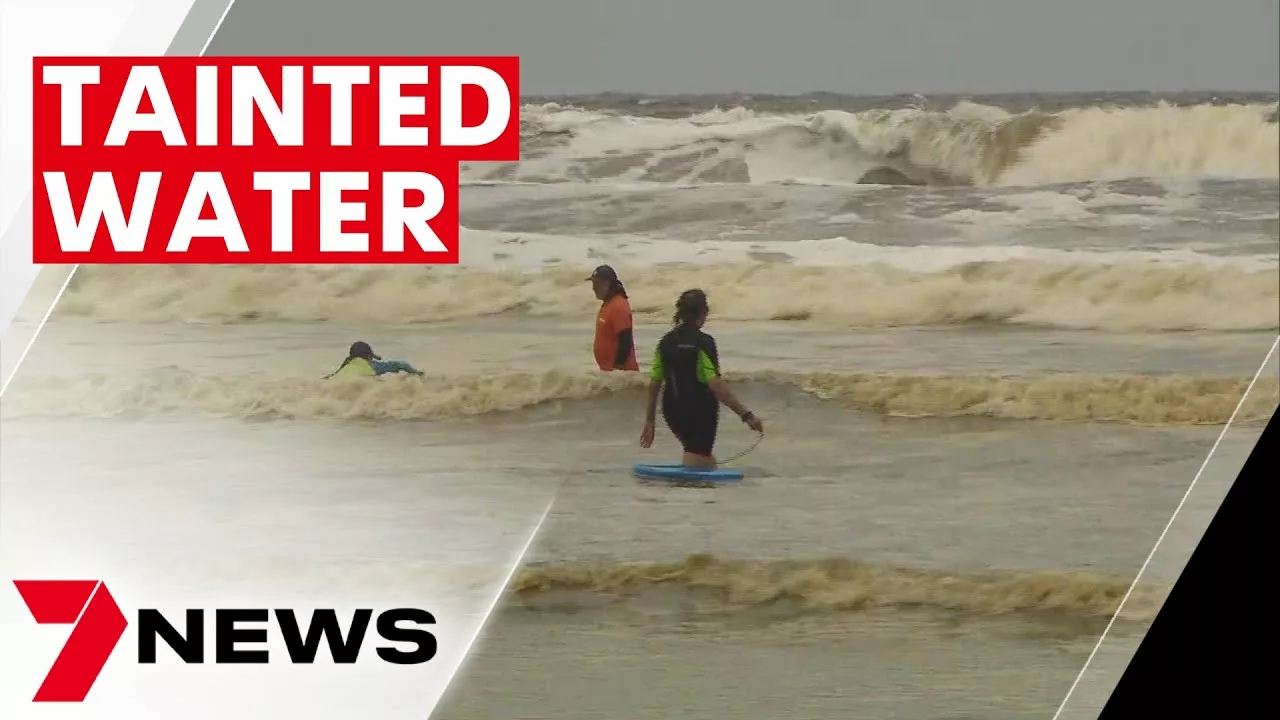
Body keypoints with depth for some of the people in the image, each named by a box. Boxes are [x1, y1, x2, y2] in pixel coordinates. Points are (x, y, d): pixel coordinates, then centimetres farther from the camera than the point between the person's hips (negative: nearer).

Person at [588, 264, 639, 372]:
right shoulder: (607, 304, 13)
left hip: (619, 371, -10)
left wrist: (618, 368, -23)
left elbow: (625, 341, -23)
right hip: (608, 371, 10)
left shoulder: (619, 306, -18)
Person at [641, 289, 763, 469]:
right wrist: (746, 414, -25)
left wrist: (649, 421, 14)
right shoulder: (703, 343, -14)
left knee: (708, 460, 24)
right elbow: (715, 385, -23)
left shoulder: (666, 342, 4)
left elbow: (654, 385, 5)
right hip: (701, 414, -7)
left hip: (673, 412, 7)